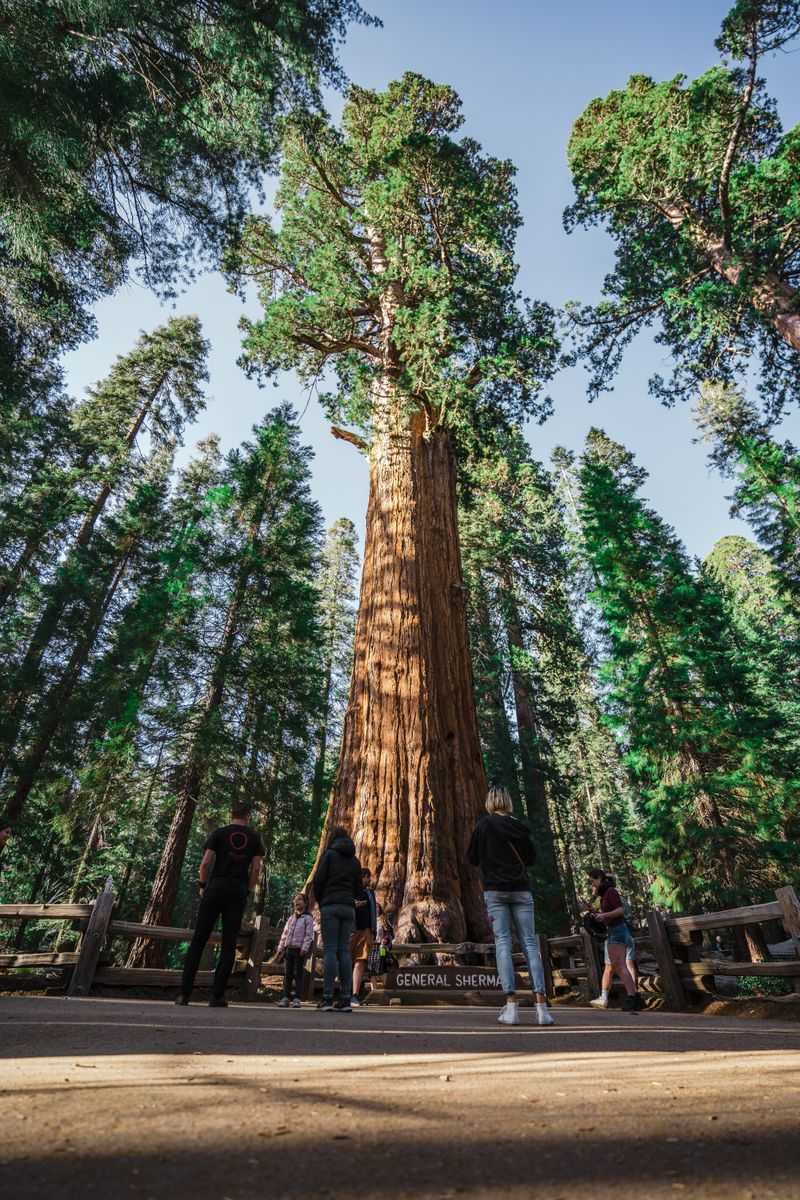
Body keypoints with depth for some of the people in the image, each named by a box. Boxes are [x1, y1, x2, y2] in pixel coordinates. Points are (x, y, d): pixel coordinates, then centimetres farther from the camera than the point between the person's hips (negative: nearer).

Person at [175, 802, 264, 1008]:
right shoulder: (254, 837, 7)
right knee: (229, 944, 5)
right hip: (238, 891, 1)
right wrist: (248, 890, 12)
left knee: (198, 940, 7)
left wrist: (203, 886, 10)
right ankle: (217, 996, 5)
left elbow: (206, 862, -3)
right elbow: (256, 868, 1)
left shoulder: (219, 833, 4)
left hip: (216, 887, 0)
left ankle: (184, 993, 6)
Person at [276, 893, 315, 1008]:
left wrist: (304, 948, -17)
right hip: (289, 948, 5)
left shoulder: (308, 918, 0)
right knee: (287, 974, 3)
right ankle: (285, 997, 8)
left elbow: (309, 935, -8)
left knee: (298, 974, -4)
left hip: (300, 950, -5)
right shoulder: (291, 918, 17)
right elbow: (285, 933, 16)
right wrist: (281, 948, 9)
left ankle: (297, 999, 0)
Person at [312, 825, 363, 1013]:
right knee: (344, 950, 6)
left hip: (330, 906, -4)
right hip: (349, 907, 4)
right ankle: (346, 999, 3)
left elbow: (317, 880, -4)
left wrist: (320, 902, 9)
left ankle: (328, 998, -5)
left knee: (330, 950, -3)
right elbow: (358, 889, 14)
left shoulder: (329, 854, 0)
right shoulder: (355, 860, 14)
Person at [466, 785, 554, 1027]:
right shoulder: (520, 826, 4)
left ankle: (511, 1006, -7)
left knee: (502, 942, 0)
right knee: (530, 943, 4)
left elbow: (472, 858, 1)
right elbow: (531, 858, 14)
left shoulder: (484, 824, -4)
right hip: (521, 889, 2)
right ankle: (541, 1005, -4)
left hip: (495, 890, -2)